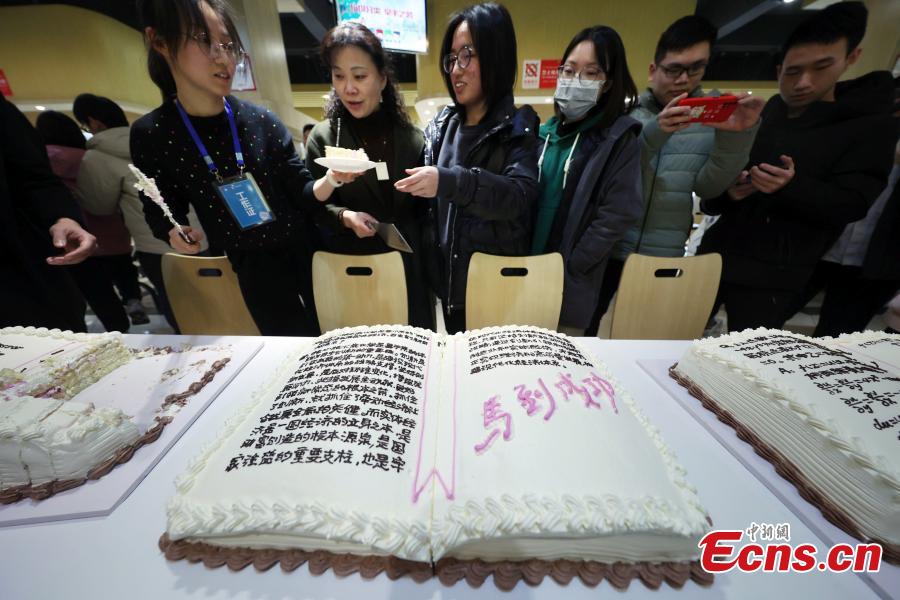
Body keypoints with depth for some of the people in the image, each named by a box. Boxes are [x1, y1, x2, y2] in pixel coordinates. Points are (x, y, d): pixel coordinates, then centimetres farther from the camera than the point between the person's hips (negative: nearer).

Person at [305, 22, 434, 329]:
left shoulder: (411, 137, 2)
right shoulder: (322, 138, -2)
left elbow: (423, 204, 6)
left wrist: (425, 255, 2)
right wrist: (344, 216, -21)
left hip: (407, 261, 2)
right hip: (350, 260, -1)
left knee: (414, 335, 13)